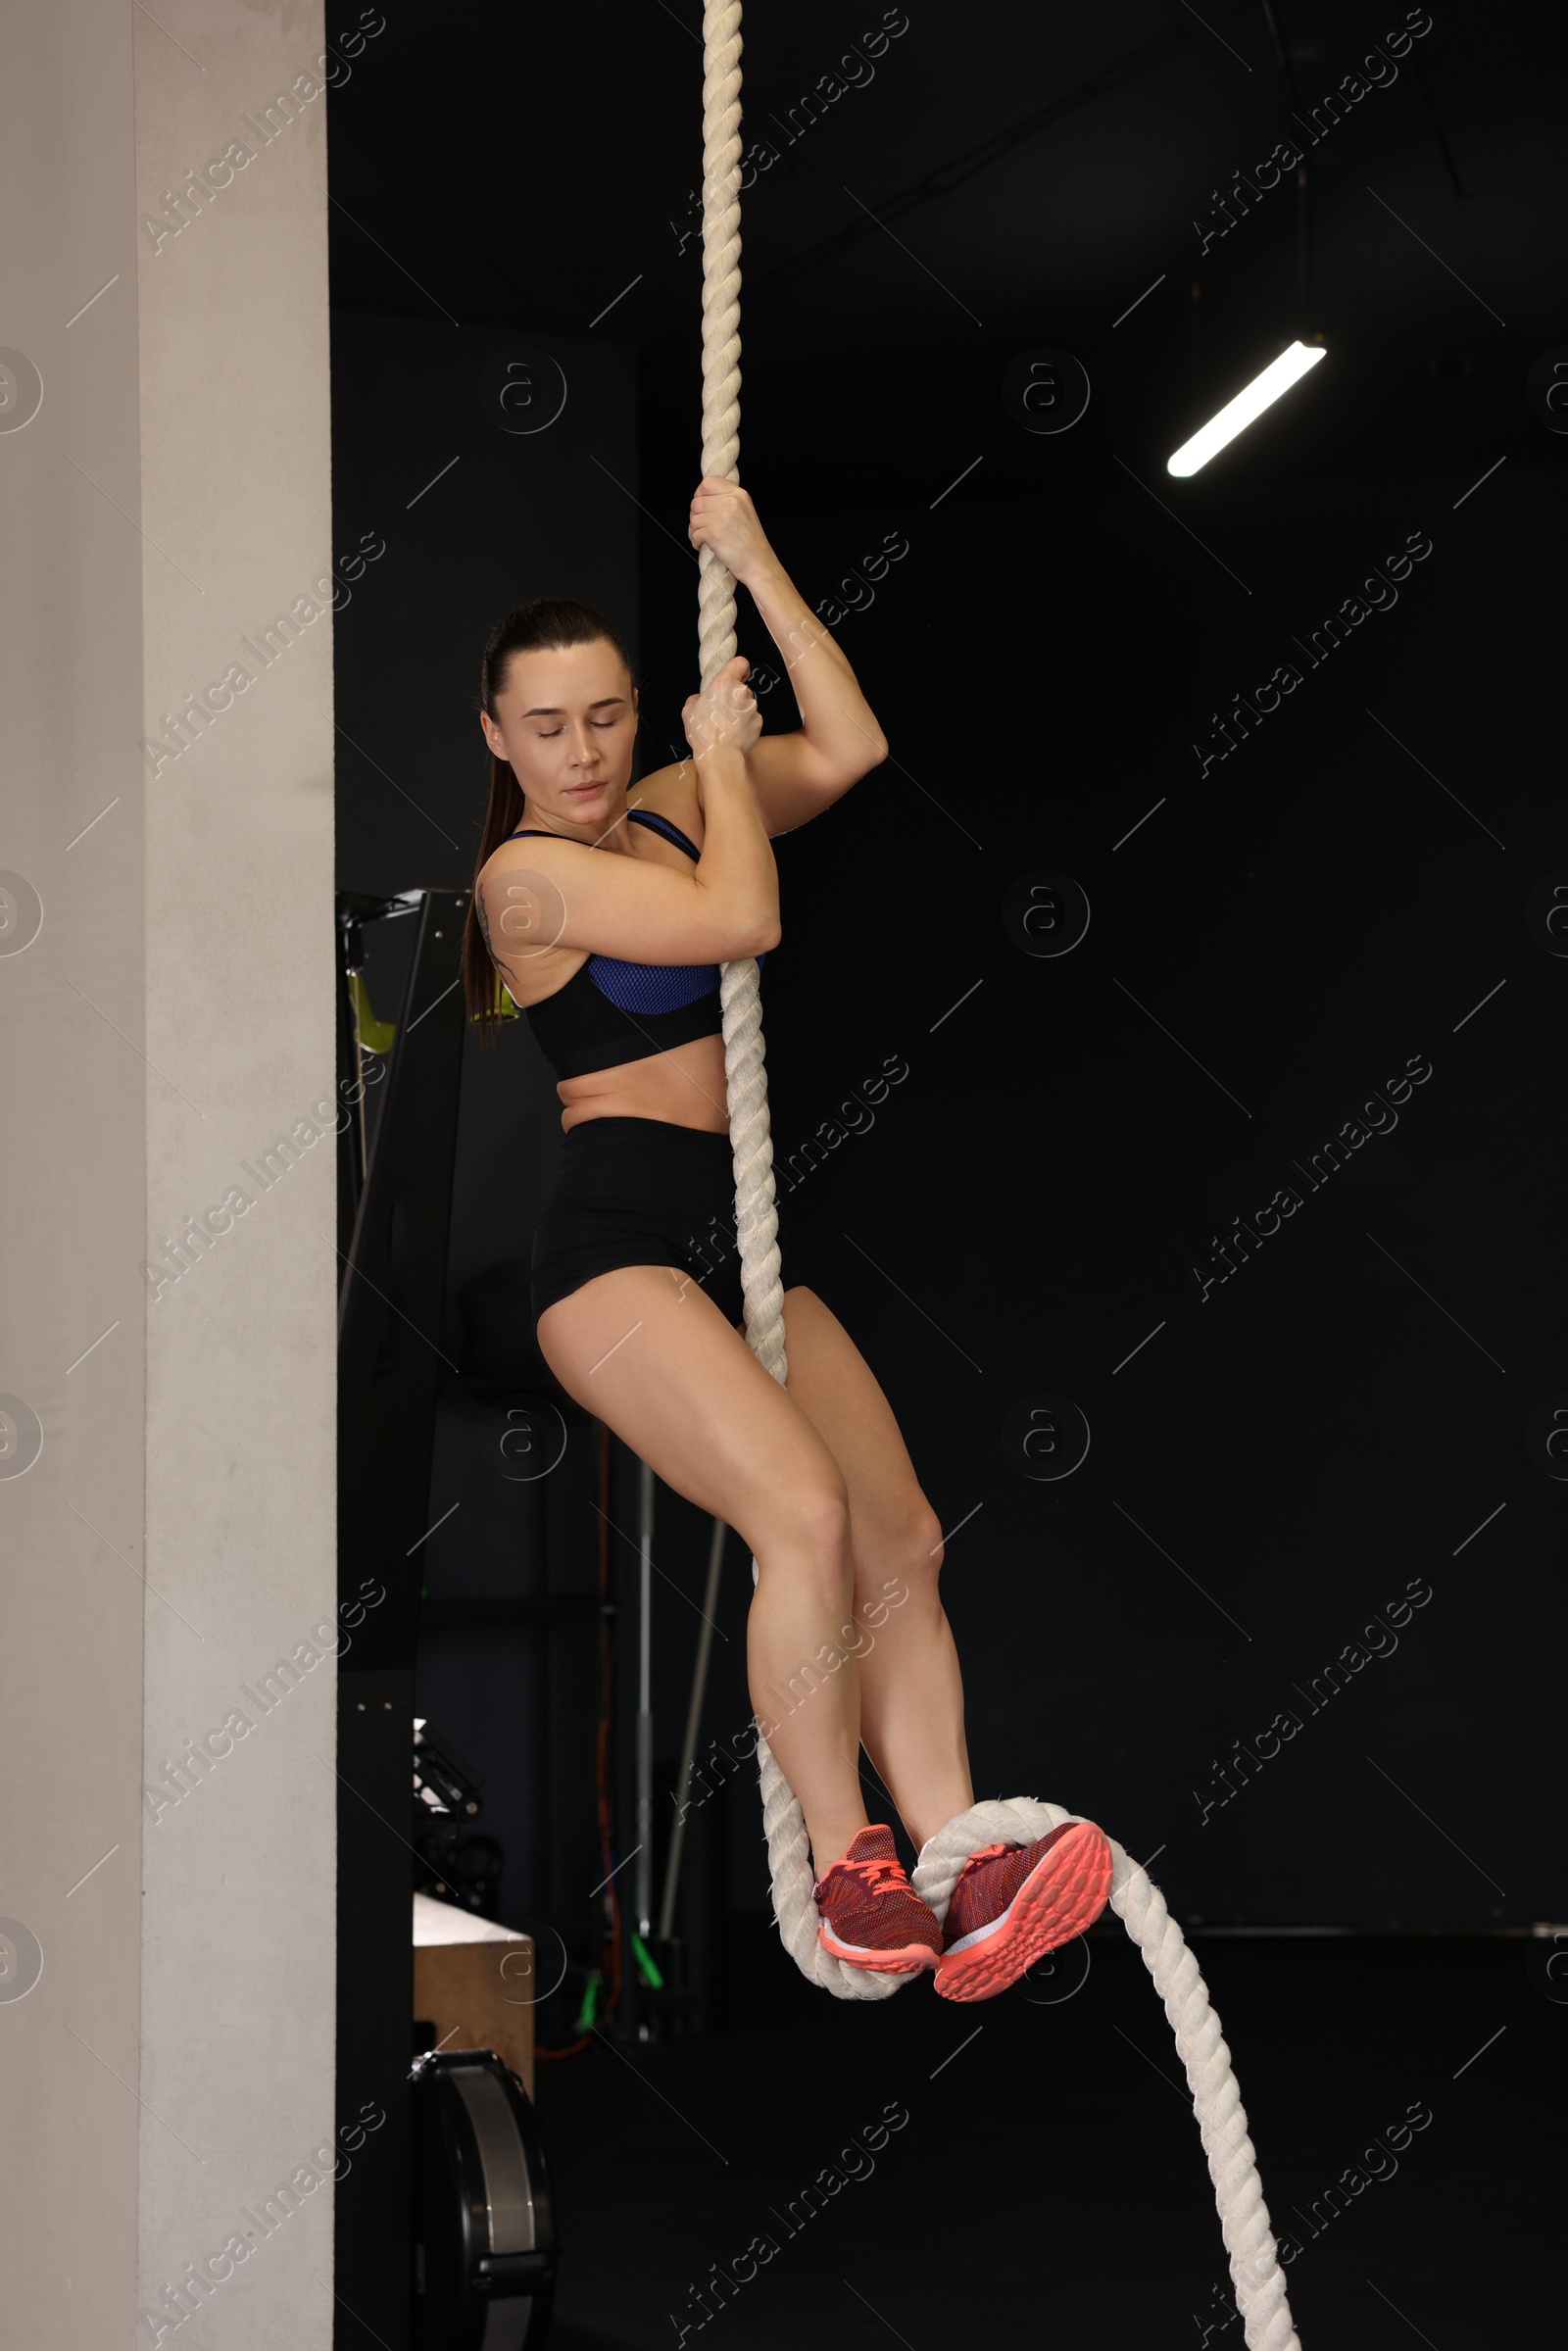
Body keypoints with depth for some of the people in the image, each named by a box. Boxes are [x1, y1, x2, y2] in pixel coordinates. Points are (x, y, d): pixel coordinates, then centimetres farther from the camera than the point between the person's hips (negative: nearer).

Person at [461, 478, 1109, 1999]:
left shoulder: (670, 811, 17)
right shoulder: (525, 873, -4)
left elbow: (849, 750, 7)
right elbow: (745, 919, -14)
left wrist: (754, 565, 7)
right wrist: (721, 747, 2)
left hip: (742, 1232, 8)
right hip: (615, 1234, -8)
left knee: (903, 1544, -7)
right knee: (806, 1513, -26)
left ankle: (964, 1887, -14)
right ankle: (846, 1868, -15)